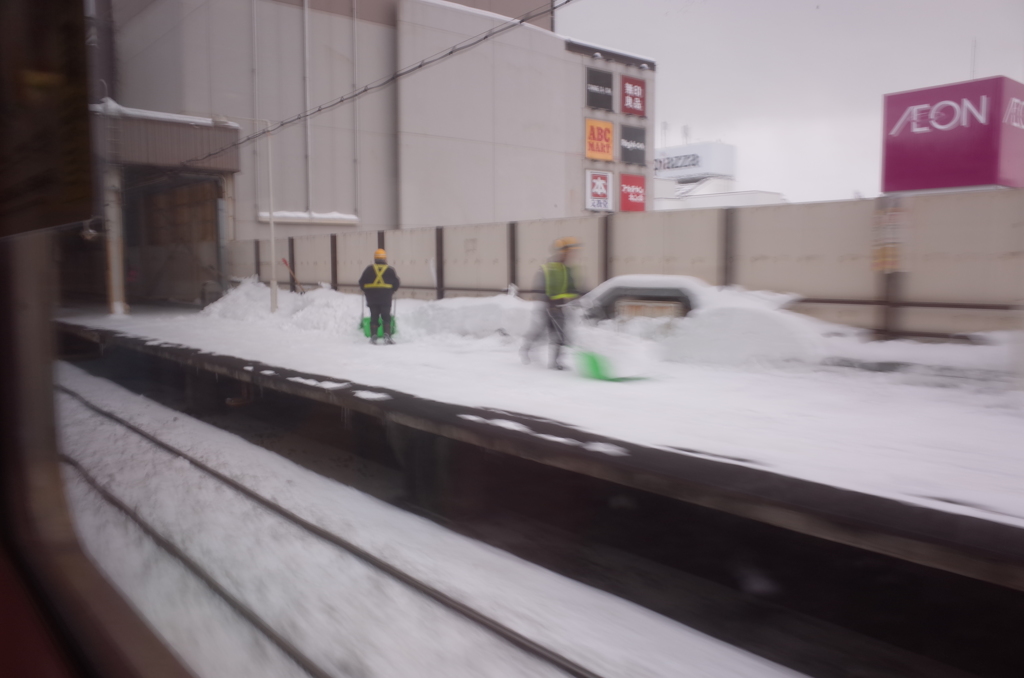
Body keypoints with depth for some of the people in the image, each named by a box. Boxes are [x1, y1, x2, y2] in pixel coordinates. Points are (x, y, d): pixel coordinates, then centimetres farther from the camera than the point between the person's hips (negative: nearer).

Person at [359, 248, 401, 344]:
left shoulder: (369, 269, 1)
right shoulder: (390, 270, 0)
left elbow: (361, 281, 3)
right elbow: (397, 282, 3)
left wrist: (366, 292, 17)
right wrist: (392, 291, 17)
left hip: (372, 298, 1)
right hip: (386, 298, -1)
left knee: (374, 317, 7)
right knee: (386, 318, 5)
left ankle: (373, 337, 3)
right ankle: (387, 336, -6)